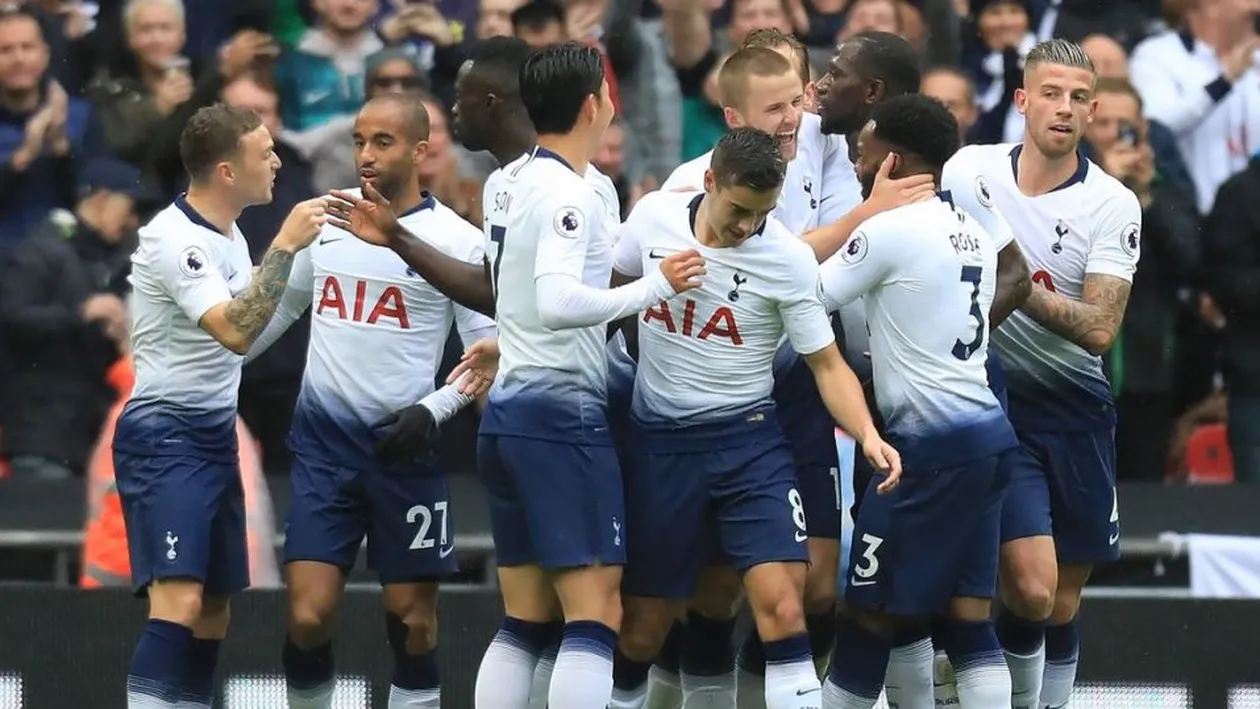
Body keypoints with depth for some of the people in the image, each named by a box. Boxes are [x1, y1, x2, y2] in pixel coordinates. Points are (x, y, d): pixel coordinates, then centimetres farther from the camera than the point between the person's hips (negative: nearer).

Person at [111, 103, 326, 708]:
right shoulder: (174, 239, -18)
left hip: (215, 435, 10)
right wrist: (285, 246, -28)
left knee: (214, 612, 8)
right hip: (165, 436, -10)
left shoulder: (229, 235, 11)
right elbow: (237, 332, -29)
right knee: (178, 601, -22)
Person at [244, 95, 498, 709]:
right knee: (307, 616, -7)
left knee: (412, 617, 3)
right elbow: (274, 310, 21)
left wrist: (431, 412, -17)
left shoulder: (456, 240, -4)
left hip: (401, 448, -2)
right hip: (323, 443, 2)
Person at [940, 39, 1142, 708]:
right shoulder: (970, 168, -3)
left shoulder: (1113, 206, -6)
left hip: (1074, 409, 1)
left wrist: (1021, 289, -25)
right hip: (993, 398, -1)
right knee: (1031, 586, -17)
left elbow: (1100, 328, -15)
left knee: (1063, 604, 8)